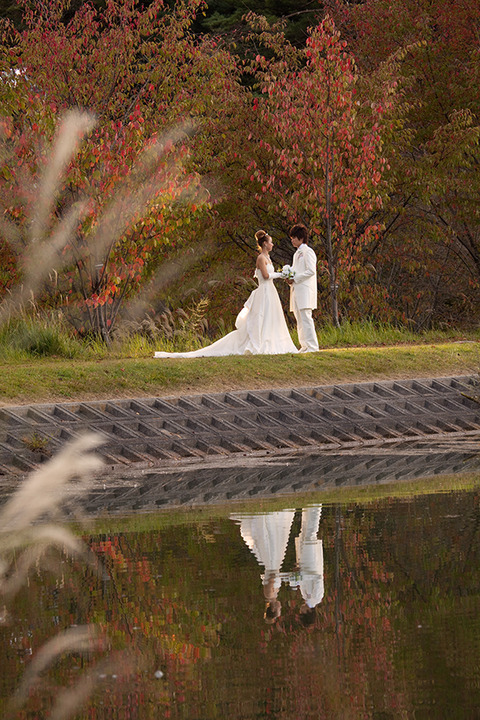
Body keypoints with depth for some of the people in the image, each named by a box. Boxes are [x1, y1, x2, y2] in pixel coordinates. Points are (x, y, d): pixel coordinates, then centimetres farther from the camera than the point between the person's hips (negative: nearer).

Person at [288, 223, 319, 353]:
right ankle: (305, 346, 9)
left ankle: (312, 346, -15)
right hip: (296, 291, 10)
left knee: (305, 318, -14)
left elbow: (311, 271, -15)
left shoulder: (307, 252, -6)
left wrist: (295, 279, -14)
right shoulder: (297, 253, 22)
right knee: (299, 320, 8)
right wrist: (289, 279, 8)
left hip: (305, 290, -10)